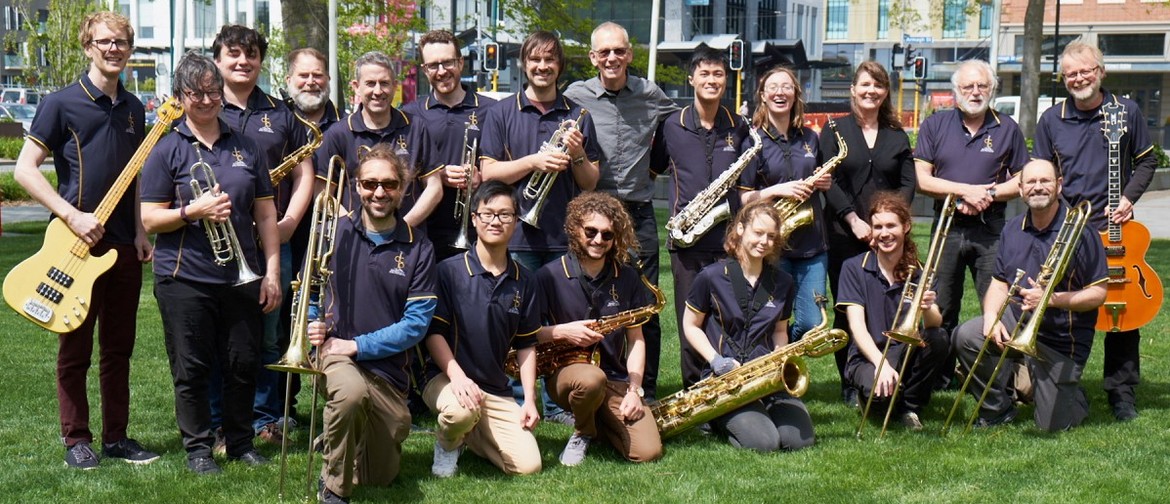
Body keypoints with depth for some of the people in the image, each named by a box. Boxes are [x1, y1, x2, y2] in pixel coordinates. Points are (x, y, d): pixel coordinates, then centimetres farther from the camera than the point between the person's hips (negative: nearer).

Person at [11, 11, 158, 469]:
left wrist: (140, 230, 7)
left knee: (119, 347, 11)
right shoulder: (61, 103, -6)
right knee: (75, 349, 3)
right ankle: (76, 440, 13)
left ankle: (116, 436, 20)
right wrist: (73, 216, -17)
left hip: (125, 245, 5)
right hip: (76, 243, -5)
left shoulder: (133, 108, 12)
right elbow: (25, 169, -8)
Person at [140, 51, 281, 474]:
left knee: (244, 364, 8)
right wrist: (193, 211, -19)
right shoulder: (167, 150, 0)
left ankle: (241, 442, 24)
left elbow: (266, 215, 12)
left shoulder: (245, 147, 11)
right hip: (185, 279, -3)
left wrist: (272, 270, 5)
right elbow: (149, 219, -3)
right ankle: (198, 447, 18)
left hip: (241, 276, 3)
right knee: (192, 369, 4)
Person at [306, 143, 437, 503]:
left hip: (388, 366, 2)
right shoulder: (335, 231, -4)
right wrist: (313, 325, -11)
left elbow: (417, 323, -9)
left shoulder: (418, 249, -5)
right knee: (352, 391, -39)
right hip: (335, 351, -2)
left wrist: (356, 345, -16)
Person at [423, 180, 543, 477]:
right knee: (461, 410, -40)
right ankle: (447, 443, -1)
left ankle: (471, 436, 19)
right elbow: (434, 332, -8)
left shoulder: (524, 281, 7)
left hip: (497, 391, 4)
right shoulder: (449, 271, -7)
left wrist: (529, 400, 2)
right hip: (446, 378, -4)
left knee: (528, 466, -11)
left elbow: (526, 345, 11)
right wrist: (457, 375, -24)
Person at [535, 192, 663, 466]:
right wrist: (562, 332, -21)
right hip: (566, 372, -3)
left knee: (649, 452, -16)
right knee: (592, 379, -40)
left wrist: (634, 390, -3)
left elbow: (636, 338, 8)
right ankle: (582, 433, -5)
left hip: (618, 381, 3)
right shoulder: (550, 276, -5)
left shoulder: (627, 278, 5)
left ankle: (600, 420, 17)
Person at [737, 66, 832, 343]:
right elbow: (743, 197, -4)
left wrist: (825, 182, 3)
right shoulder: (754, 141, -2)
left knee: (812, 325, 1)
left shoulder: (809, 138, 12)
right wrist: (778, 190, -18)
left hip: (812, 243, 4)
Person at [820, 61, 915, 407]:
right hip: (845, 235, -2)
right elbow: (828, 180, -3)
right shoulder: (835, 130, 6)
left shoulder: (897, 135, 13)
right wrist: (853, 220, -13)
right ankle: (850, 386, 7)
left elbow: (908, 184, 8)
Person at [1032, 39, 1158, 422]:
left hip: (1115, 225, -1)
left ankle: (1122, 393, 10)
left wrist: (1128, 198, -6)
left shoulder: (1126, 111, 2)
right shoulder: (1052, 120, 6)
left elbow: (1146, 162, 8)